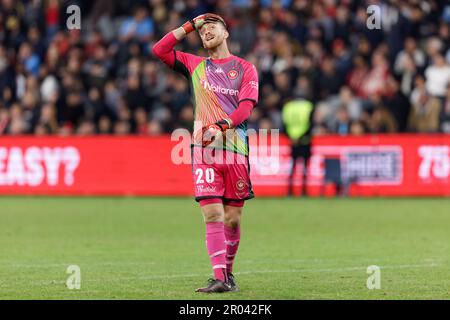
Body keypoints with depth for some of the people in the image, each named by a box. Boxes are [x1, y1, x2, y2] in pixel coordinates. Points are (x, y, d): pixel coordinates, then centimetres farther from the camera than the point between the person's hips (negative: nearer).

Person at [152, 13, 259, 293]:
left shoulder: (245, 68, 9)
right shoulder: (195, 65, 17)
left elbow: (246, 106, -3)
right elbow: (160, 50, 12)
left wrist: (220, 126, -18)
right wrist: (190, 26, 13)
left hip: (236, 149, -1)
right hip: (204, 150, 1)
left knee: (233, 218, 3)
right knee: (212, 214, -10)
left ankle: (228, 272, 20)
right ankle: (219, 278, -14)